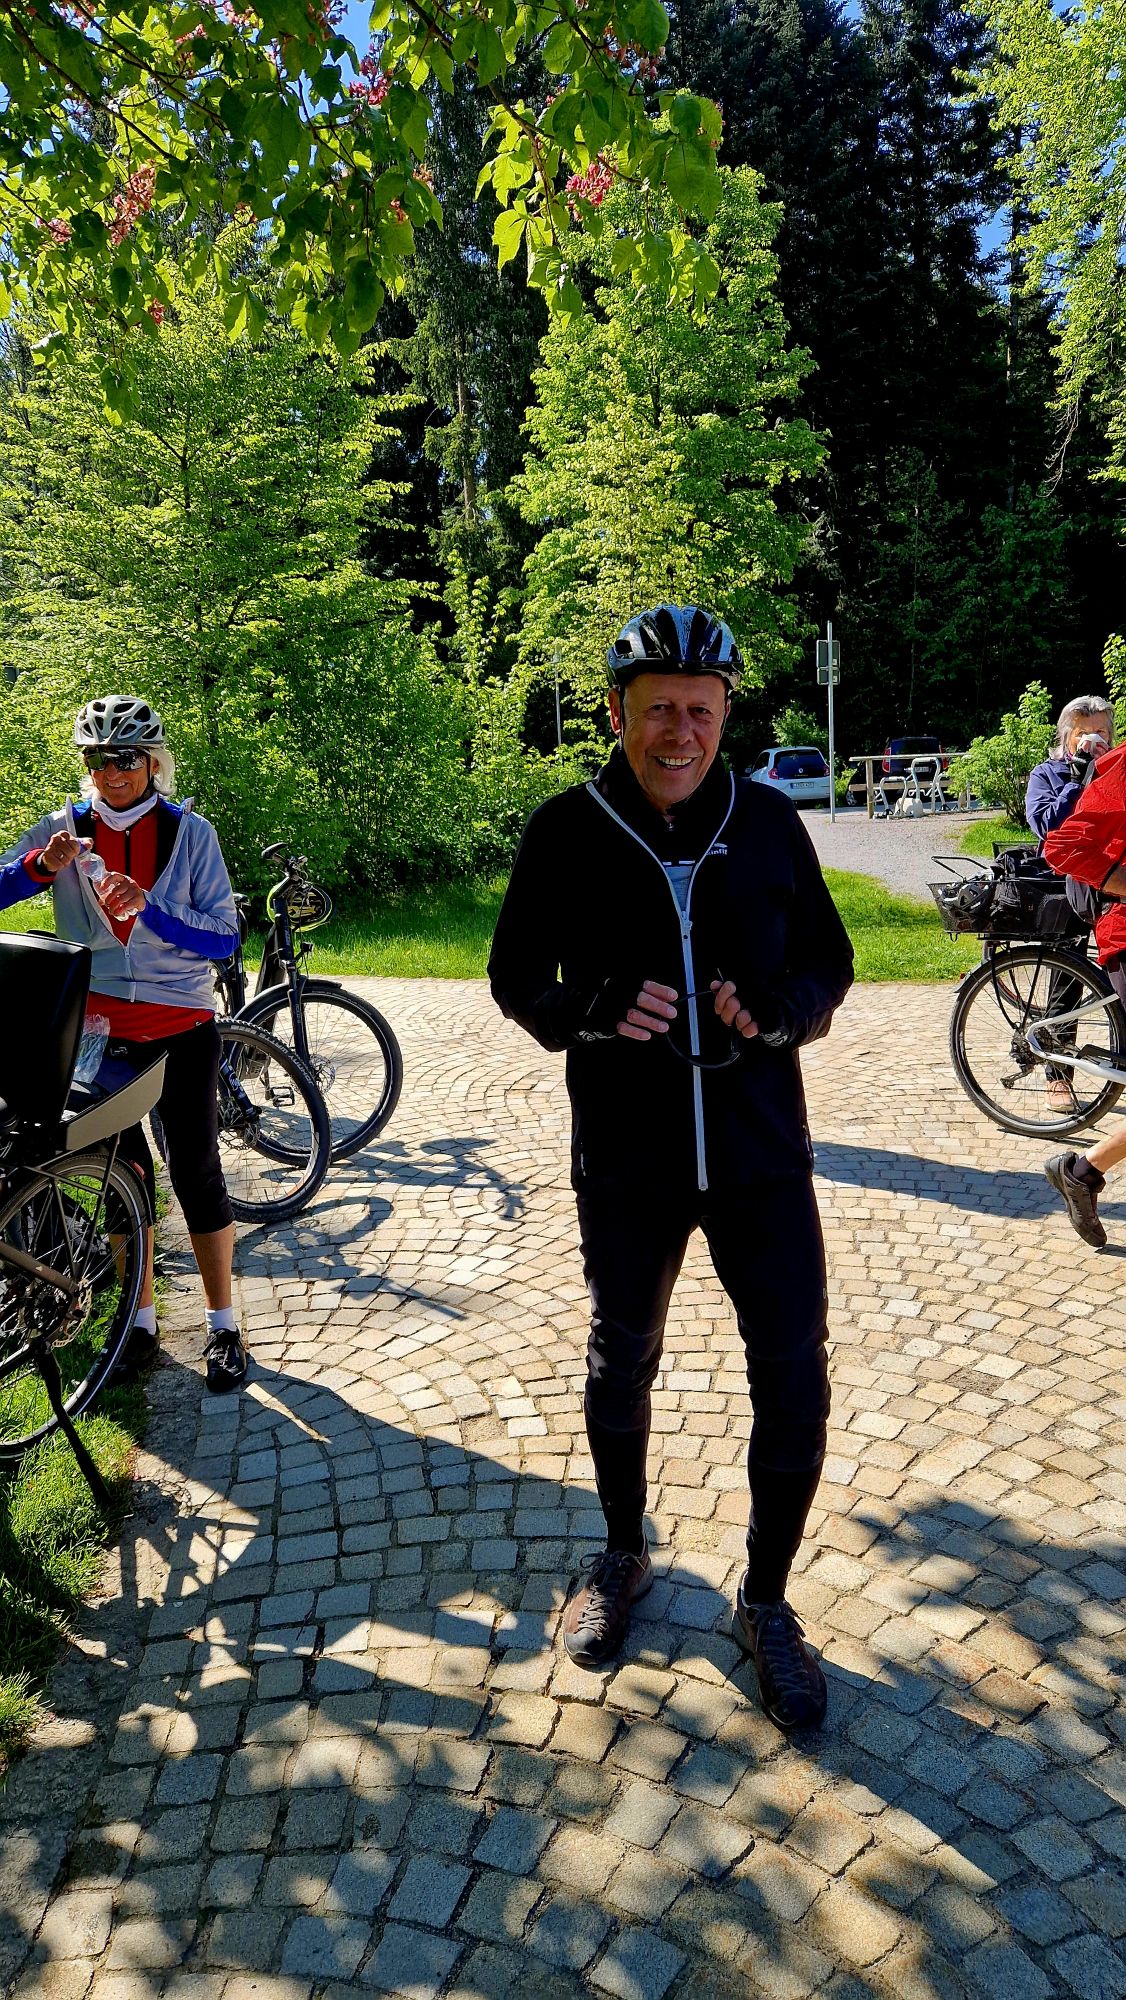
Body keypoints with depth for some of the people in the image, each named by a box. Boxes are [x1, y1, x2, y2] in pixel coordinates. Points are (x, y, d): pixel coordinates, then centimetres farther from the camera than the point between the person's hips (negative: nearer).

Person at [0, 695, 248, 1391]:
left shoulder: (190, 832, -5)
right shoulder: (66, 830, 0)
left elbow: (225, 937, -10)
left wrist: (148, 908, -25)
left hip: (182, 1027, -2)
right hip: (101, 1028, 2)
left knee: (198, 1173, 2)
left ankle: (224, 1325, 16)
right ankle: (143, 1323, 24)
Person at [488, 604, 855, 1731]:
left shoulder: (769, 822, -2)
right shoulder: (567, 831, -6)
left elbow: (829, 963, 4)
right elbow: (517, 978, 0)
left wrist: (783, 1004, -18)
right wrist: (591, 1009, -21)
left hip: (761, 1152, 1)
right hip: (625, 1162, 0)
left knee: (794, 1386, 4)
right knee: (620, 1365, 18)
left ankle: (765, 1600, 30)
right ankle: (622, 1556, 45)